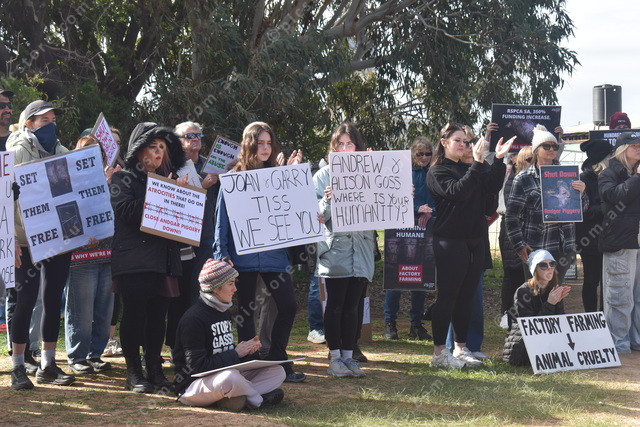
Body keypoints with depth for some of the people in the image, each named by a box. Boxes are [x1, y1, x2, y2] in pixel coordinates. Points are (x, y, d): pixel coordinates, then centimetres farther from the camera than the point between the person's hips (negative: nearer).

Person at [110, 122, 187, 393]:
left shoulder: (168, 178, 21)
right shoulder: (123, 178, 3)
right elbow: (125, 210, -13)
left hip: (163, 257, 5)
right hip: (134, 257, -5)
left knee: (158, 314, 4)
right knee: (134, 313, -6)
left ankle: (154, 369, 11)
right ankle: (133, 372, 0)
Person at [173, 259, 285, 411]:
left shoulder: (225, 313, 14)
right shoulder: (194, 318, -16)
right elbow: (197, 366, -21)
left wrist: (244, 350, -1)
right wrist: (235, 354, -16)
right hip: (192, 385, -9)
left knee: (277, 371, -1)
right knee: (230, 377, -41)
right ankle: (258, 398, -10)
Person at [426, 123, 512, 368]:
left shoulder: (469, 170, 18)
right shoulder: (437, 171, -3)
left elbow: (492, 187, 3)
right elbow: (456, 192, -20)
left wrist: (498, 160, -9)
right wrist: (477, 164, -25)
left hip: (473, 241, 7)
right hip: (449, 242, -7)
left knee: (466, 297, 10)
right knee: (447, 297, -5)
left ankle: (461, 348, 17)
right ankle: (439, 352, -1)